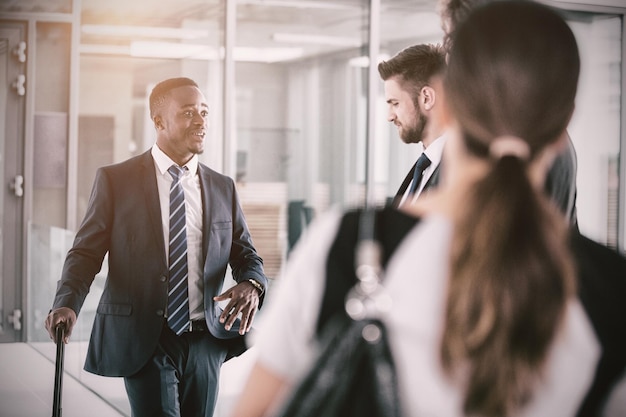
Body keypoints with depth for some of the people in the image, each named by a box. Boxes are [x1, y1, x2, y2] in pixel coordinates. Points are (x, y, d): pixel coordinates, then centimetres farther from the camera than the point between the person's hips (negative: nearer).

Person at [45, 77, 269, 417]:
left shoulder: (222, 188, 10)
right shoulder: (116, 180, -1)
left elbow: (244, 253, 12)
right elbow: (86, 251, -2)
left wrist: (252, 284, -12)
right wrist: (67, 303, -21)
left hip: (205, 341, 4)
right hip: (144, 341, -4)